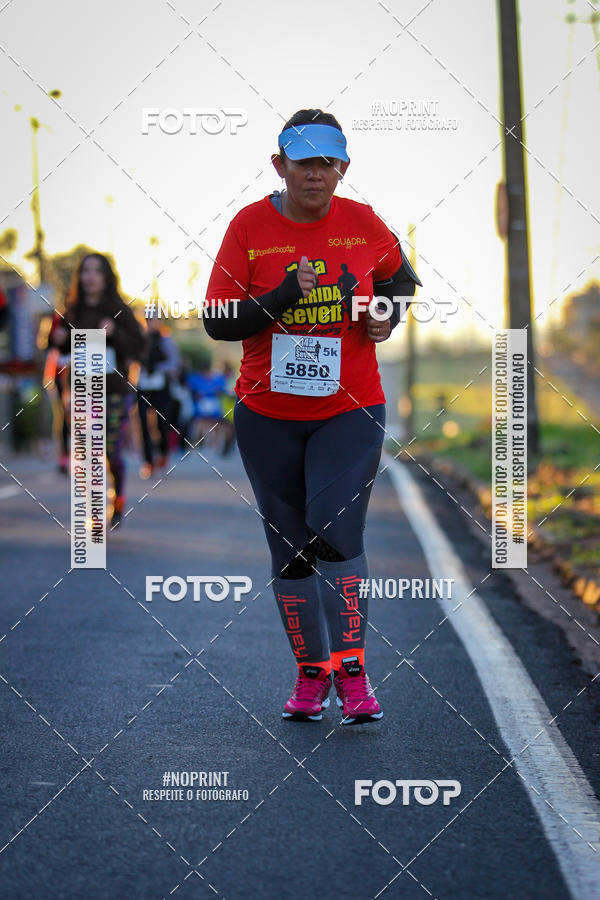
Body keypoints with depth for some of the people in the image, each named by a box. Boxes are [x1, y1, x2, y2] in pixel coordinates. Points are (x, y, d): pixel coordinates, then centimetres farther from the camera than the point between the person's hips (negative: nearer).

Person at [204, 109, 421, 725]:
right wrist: (284, 296, -20)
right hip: (268, 413, 1)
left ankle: (351, 673, -8)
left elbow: (400, 277, 21)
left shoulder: (363, 224, 0)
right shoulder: (249, 226, -5)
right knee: (290, 549, 8)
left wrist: (390, 313, 1)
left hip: (350, 409, -1)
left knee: (335, 532, -17)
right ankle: (311, 673, 23)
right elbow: (218, 322, -8)